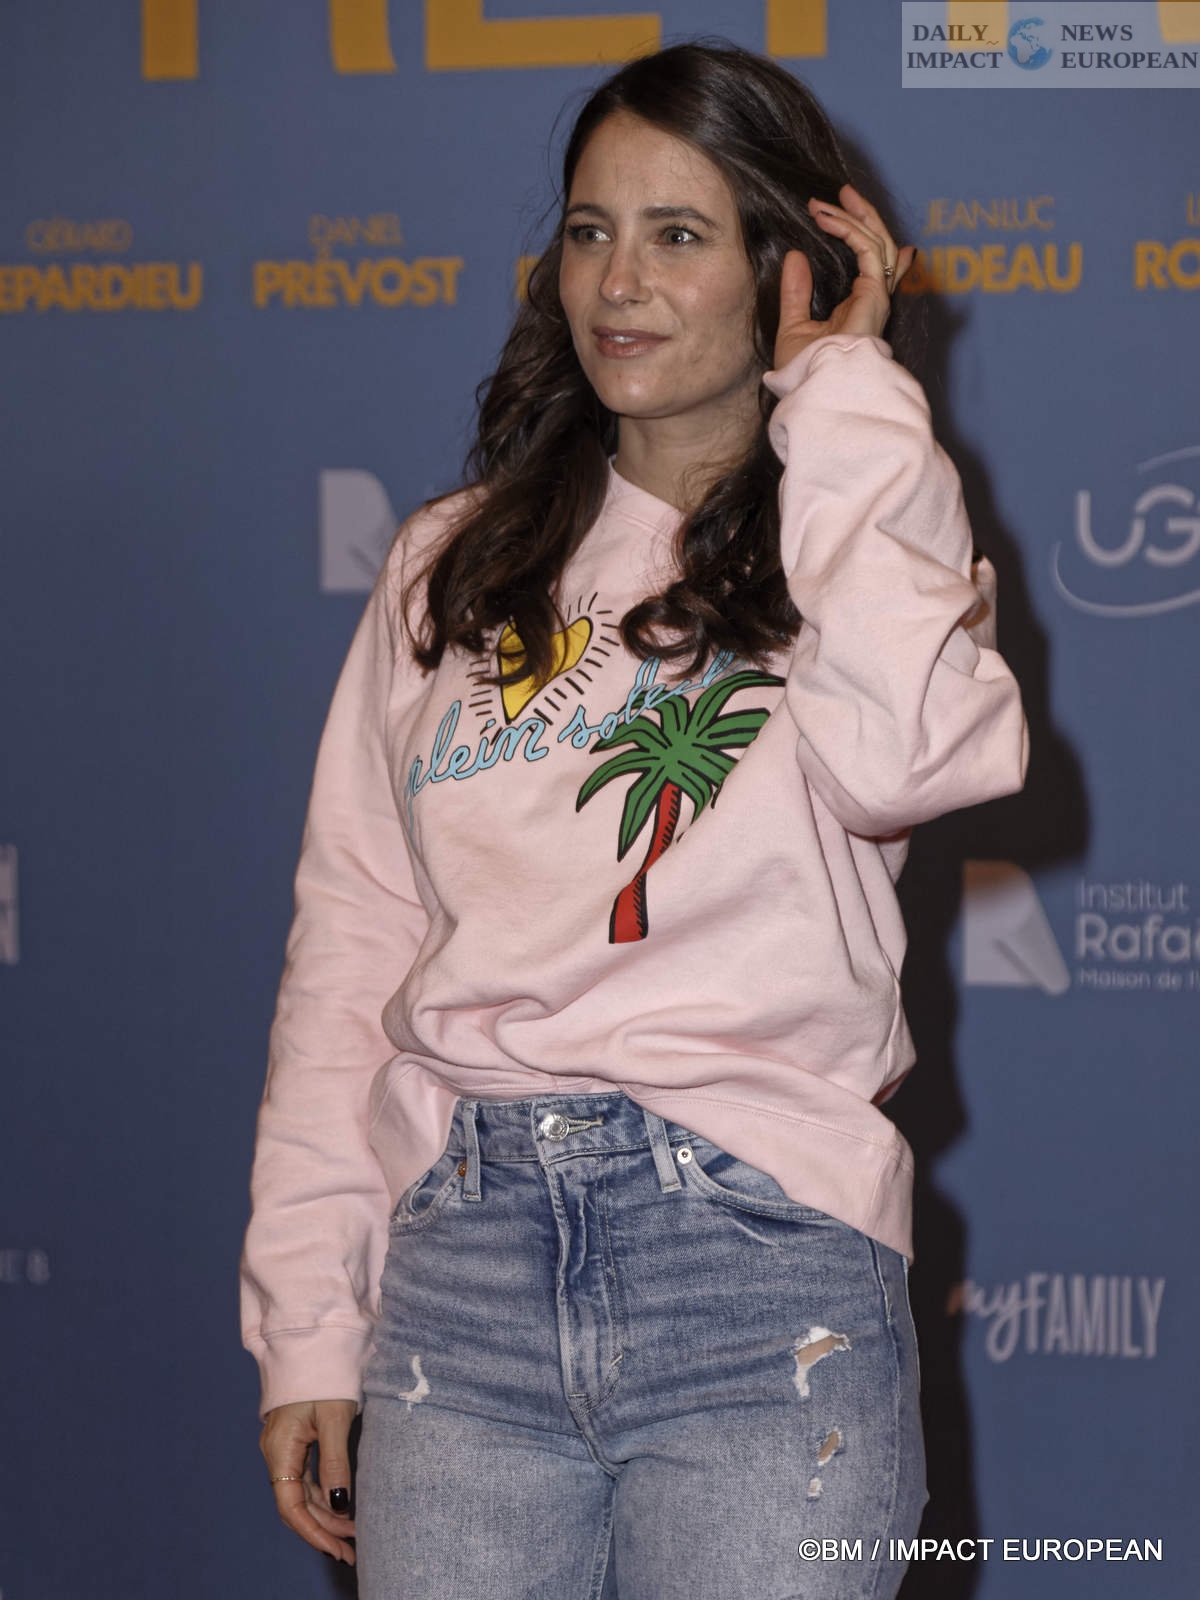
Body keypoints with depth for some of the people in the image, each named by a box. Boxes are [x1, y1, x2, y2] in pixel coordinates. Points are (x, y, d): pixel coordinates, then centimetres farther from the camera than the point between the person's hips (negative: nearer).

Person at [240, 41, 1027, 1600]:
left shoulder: (866, 535, 8)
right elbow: (350, 945, 12)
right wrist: (306, 1326, 6)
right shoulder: (452, 567, 15)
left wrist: (845, 389, -5)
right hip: (464, 1258, 3)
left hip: (760, 1254, -2)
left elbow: (905, 757, -17)